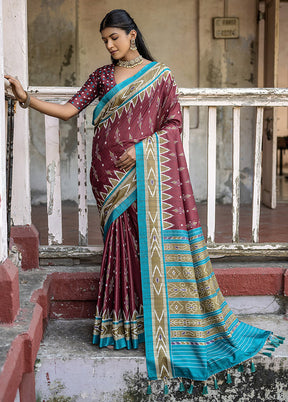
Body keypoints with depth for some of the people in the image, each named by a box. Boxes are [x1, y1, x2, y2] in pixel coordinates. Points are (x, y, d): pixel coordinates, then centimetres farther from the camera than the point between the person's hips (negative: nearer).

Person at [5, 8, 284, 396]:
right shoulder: (102, 76, 12)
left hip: (146, 171, -2)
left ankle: (164, 326, 7)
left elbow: (174, 122, 0)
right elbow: (69, 110, 6)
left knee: (154, 241, -4)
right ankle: (124, 324, 10)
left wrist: (141, 147, -13)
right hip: (111, 174, 3)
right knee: (121, 242, 3)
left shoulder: (159, 74, 3)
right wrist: (27, 98, -5)